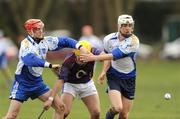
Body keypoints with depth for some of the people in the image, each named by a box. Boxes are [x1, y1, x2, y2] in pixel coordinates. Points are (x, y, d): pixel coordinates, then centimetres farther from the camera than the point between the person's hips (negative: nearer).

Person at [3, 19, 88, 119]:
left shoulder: (45, 41, -2)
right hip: (22, 83, -6)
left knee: (60, 107, -1)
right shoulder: (26, 44, -19)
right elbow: (30, 59, -38)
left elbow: (64, 41, 2)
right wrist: (49, 65, -44)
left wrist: (79, 47, -14)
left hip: (37, 82, 6)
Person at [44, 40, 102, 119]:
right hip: (70, 84, -3)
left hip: (87, 83, 3)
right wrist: (51, 98, -42)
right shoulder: (68, 61, -33)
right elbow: (61, 80, -35)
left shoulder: (93, 53, -25)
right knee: (64, 111, -20)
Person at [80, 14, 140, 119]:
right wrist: (104, 72, 1)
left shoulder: (133, 41, -16)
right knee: (117, 108, -20)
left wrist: (94, 57, -27)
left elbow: (115, 55, -25)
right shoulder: (109, 39, -4)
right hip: (114, 76, 0)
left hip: (129, 79, 0)